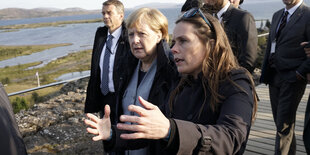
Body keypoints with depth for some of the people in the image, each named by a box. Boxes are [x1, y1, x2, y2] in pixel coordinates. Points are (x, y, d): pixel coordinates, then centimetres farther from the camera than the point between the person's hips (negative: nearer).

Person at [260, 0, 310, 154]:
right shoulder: (277, 15, 16)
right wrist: (265, 73, 12)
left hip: (292, 79, -7)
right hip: (274, 76, 7)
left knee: (284, 124, -5)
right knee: (279, 120, 14)